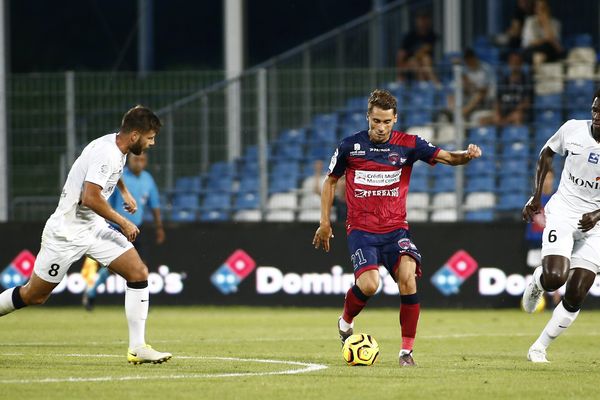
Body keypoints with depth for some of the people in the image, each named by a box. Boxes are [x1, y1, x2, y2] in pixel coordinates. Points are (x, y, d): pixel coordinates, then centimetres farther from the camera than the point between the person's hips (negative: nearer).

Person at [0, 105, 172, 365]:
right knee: (33, 295, 2)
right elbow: (90, 198, -31)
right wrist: (123, 223, -20)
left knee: (138, 273, -7)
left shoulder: (117, 146, 5)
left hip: (95, 227, 9)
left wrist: (124, 192, 22)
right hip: (67, 232, -9)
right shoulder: (107, 153, -24)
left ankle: (137, 348, -6)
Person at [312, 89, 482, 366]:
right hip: (361, 229, -1)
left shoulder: (408, 145, 0)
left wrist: (466, 155, -31)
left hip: (396, 228, 1)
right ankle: (346, 322, 11)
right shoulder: (350, 146, 0)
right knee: (369, 284, -23)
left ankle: (407, 350, -13)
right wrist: (325, 223, 10)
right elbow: (330, 182, 14)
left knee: (407, 276, -24)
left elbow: (447, 157, -8)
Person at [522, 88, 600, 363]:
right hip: (562, 213, 0)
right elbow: (547, 153, 12)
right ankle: (538, 279, 14)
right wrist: (536, 196, 7)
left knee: (575, 297, -3)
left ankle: (540, 348, 14)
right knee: (554, 278, -23)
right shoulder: (573, 129, -9)